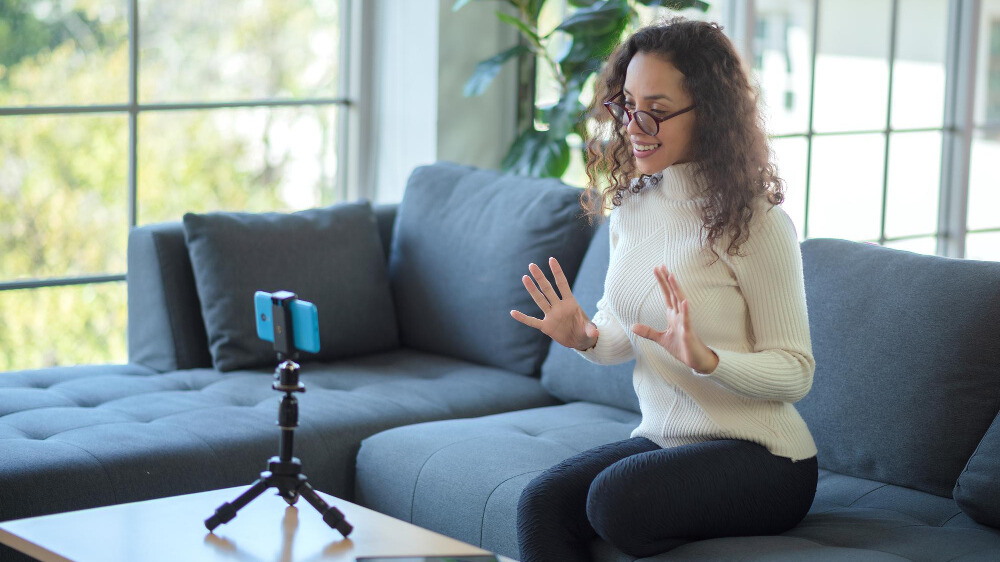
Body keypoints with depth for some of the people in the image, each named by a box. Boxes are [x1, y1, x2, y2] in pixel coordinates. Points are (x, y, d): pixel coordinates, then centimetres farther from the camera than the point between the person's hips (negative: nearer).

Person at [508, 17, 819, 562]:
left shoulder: (756, 224, -14)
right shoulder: (630, 205, 7)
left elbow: (795, 372, -12)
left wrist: (705, 358, -29)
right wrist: (587, 337, -7)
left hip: (759, 456, -6)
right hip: (662, 437, 6)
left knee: (614, 497, -31)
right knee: (540, 503, -21)